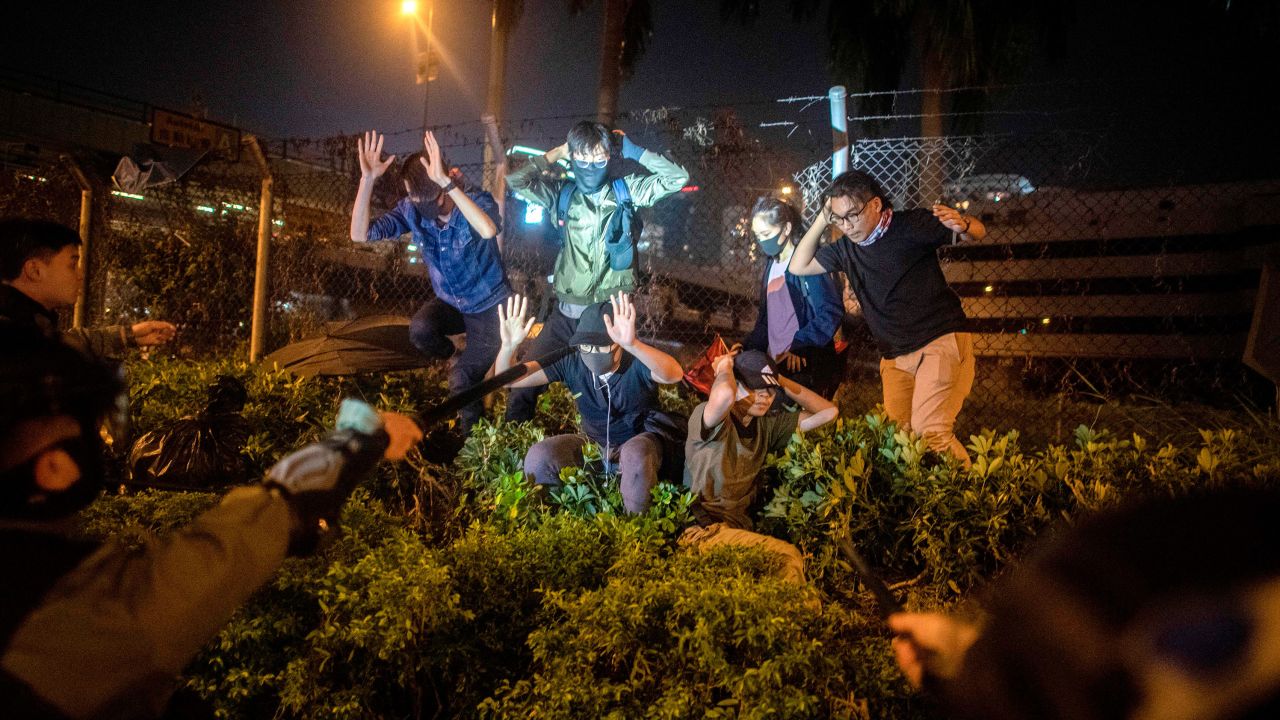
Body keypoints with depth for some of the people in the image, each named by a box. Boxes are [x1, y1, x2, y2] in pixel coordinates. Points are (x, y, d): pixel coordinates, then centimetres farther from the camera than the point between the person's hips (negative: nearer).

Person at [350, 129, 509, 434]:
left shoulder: (475, 201, -25)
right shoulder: (412, 210, -14)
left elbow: (489, 230, -50)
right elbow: (360, 235, -22)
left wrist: (446, 181, -54)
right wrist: (368, 178, -33)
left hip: (489, 307, -4)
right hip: (451, 303, 4)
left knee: (462, 380, -14)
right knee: (420, 329, -28)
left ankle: (473, 431, 18)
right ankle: (463, 364, 5)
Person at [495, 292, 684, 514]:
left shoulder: (637, 363, -24)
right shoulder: (572, 364, -13)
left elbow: (674, 374, -49)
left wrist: (632, 344, -66)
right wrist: (509, 346, -36)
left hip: (639, 441, -3)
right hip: (594, 443, 4)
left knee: (635, 455, -40)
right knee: (539, 457, -23)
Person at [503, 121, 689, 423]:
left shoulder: (625, 190, 3)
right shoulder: (561, 192, 5)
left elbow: (676, 178, -3)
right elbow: (515, 181, -5)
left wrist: (634, 151, -1)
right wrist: (555, 155, 1)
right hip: (566, 311, 1)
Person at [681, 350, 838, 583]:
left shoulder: (768, 424, 14)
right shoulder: (707, 416, -7)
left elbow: (828, 412, 15)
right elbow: (723, 396, -32)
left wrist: (780, 380, 8)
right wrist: (724, 367, -9)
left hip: (739, 529, 6)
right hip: (700, 530, -6)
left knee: (790, 558, -25)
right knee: (787, 555, -25)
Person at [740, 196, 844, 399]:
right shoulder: (771, 266, 17)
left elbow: (831, 312, -15)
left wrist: (799, 346, -19)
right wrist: (747, 347, 13)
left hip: (805, 366, -7)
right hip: (777, 364, 7)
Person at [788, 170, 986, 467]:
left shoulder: (911, 225, -7)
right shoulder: (846, 249, 9)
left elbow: (978, 232, -5)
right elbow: (798, 266, 13)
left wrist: (963, 224, -31)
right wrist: (821, 220, 2)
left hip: (940, 340, -6)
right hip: (895, 355, 7)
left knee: (929, 431, -20)